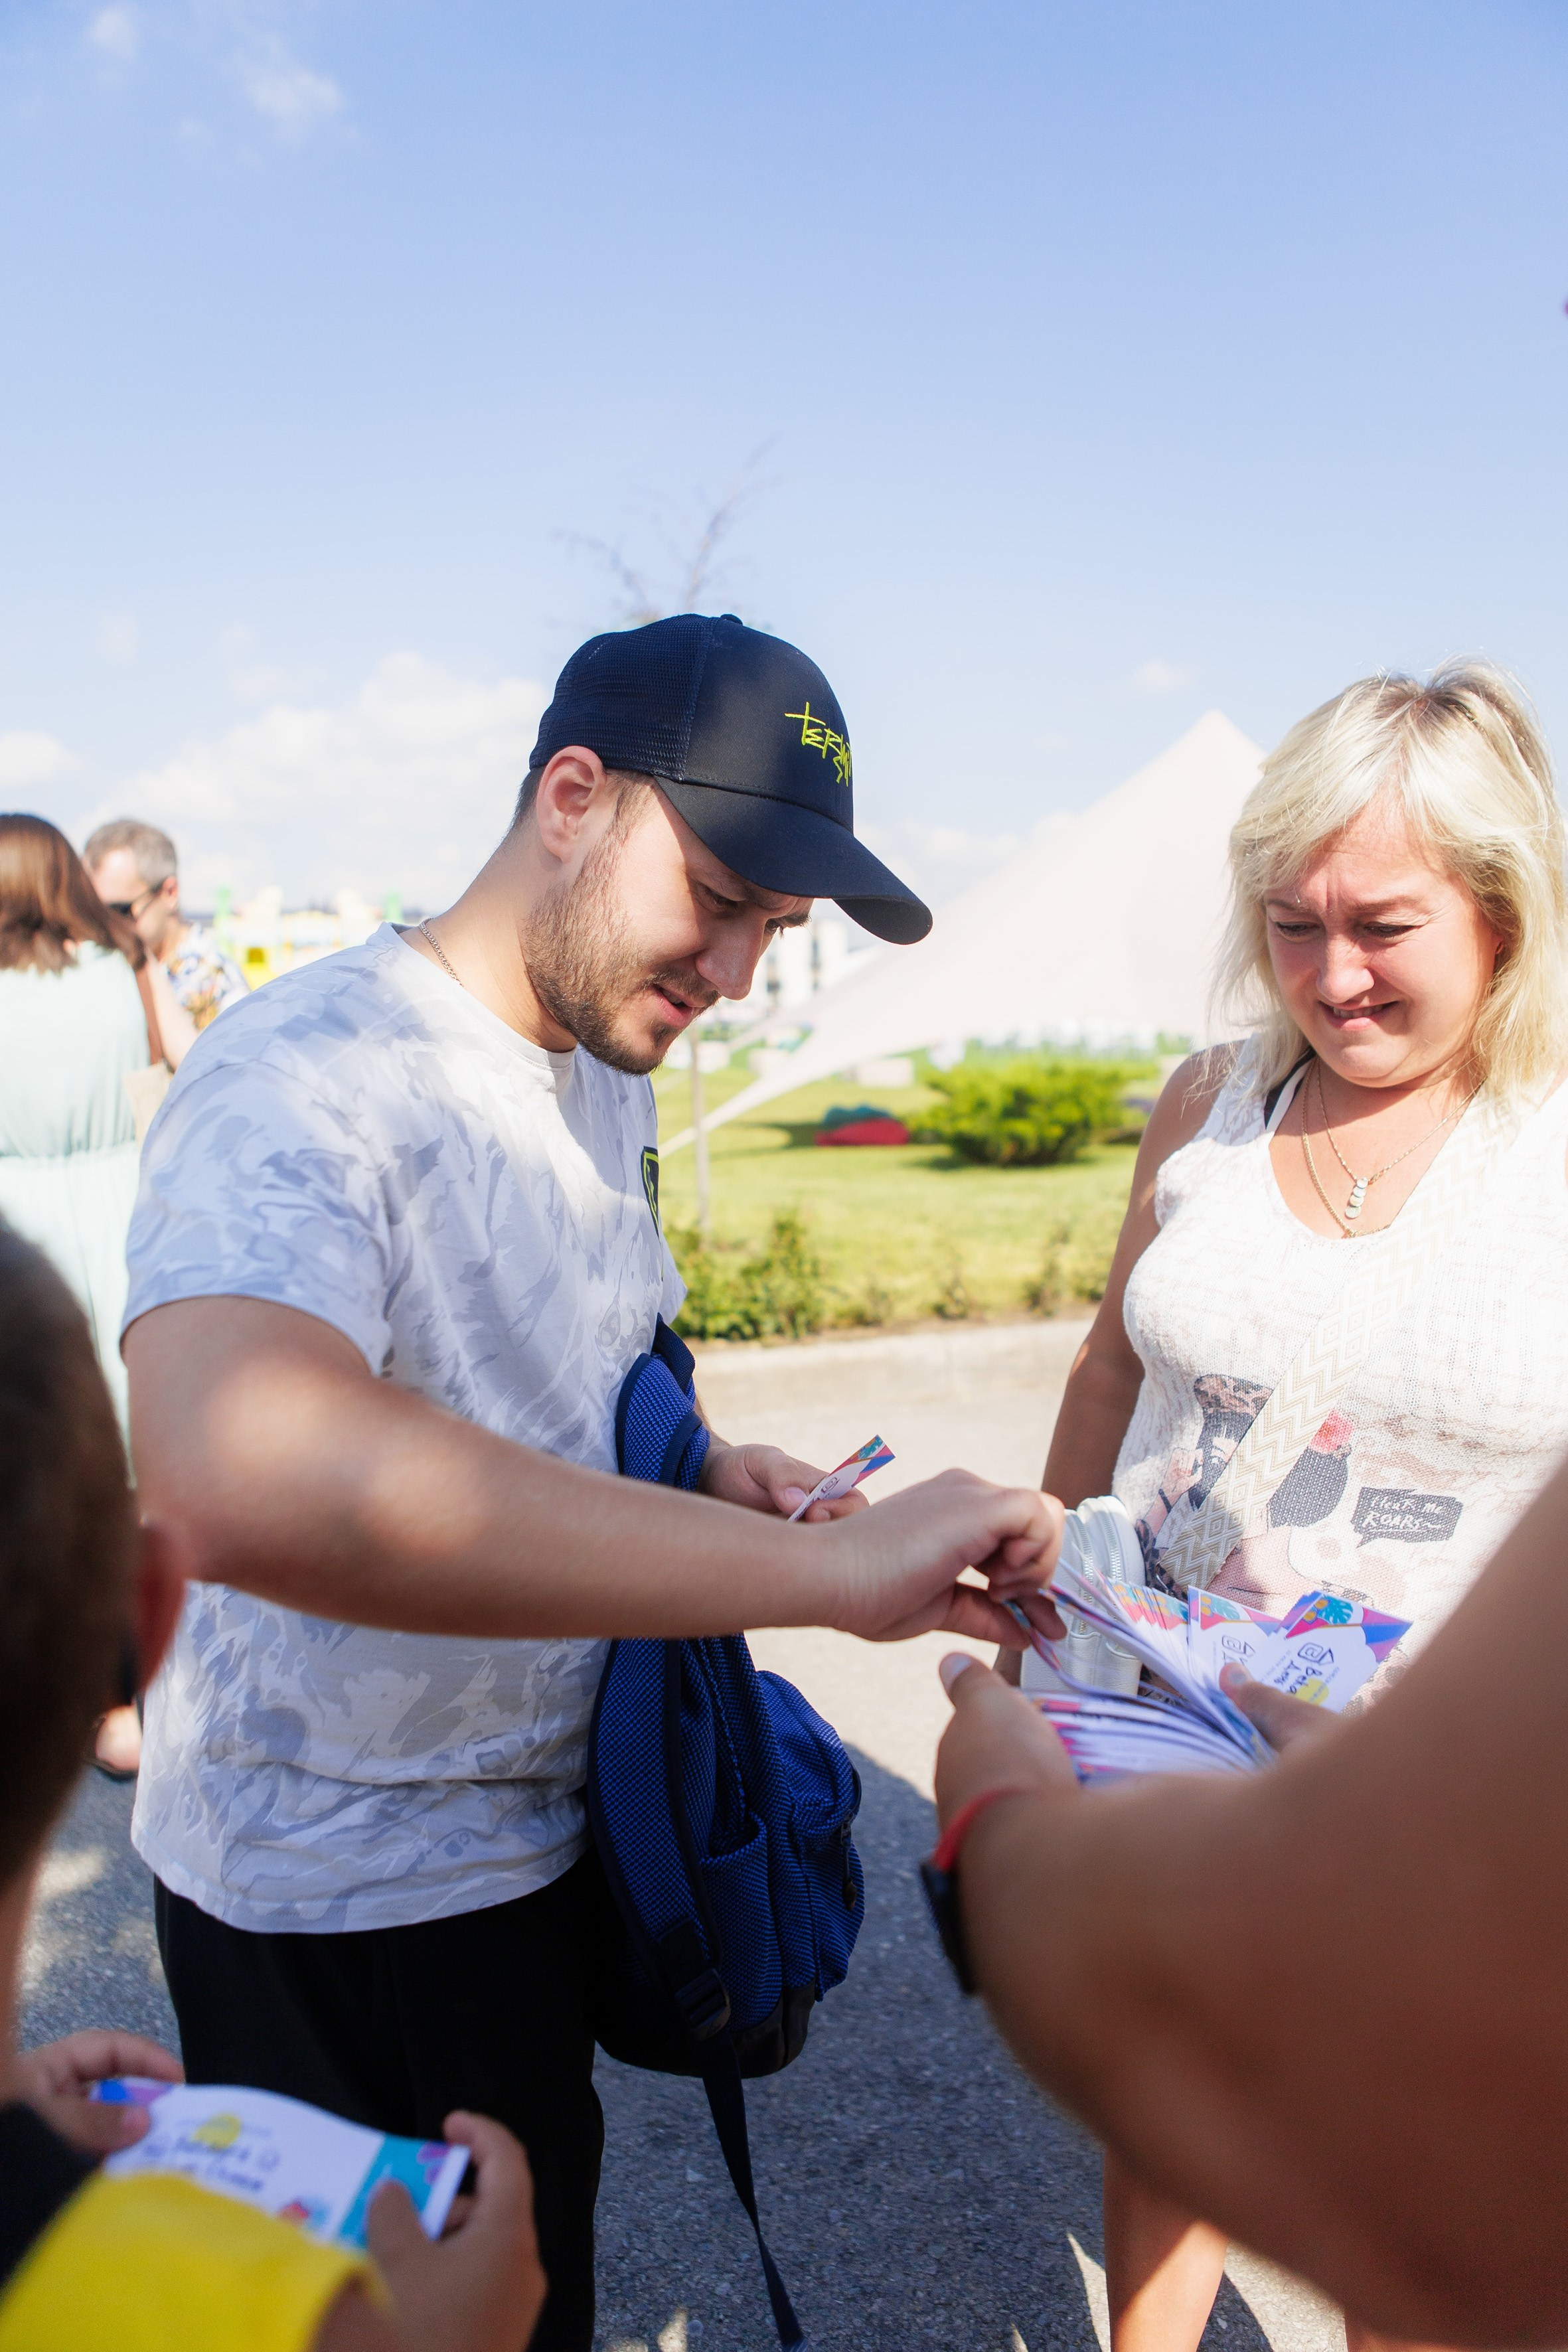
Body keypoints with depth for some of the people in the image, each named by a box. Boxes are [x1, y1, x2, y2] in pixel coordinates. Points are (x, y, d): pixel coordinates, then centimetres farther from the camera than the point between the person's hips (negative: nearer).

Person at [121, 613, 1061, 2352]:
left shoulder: (608, 1071, 3)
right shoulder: (305, 1069, -26)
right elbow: (238, 1472, -47)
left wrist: (703, 1478, -4)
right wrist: (825, 1568, -44)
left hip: (539, 1836, 8)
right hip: (328, 1899, -7)